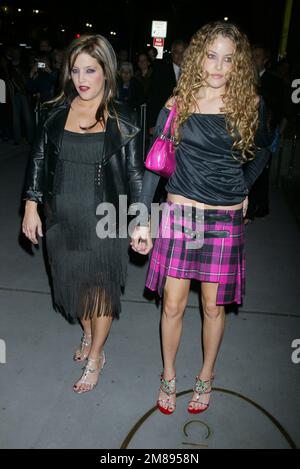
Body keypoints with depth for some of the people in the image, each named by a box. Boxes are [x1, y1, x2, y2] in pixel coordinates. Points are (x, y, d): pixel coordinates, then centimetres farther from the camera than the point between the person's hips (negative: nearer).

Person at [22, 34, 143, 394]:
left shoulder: (123, 120, -7)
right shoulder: (55, 113, 0)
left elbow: (134, 173, -4)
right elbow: (38, 161, 6)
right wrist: (31, 207, 3)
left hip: (103, 221, -3)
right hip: (61, 219, 3)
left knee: (101, 289, 9)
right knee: (73, 283, 18)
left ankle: (95, 358, 32)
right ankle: (88, 335, 48)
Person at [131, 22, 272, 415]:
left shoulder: (250, 105, 1)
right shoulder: (177, 104, 0)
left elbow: (261, 151, 20)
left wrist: (245, 188, 8)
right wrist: (143, 221, -9)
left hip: (226, 220, 0)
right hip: (179, 214, 0)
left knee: (213, 305, 10)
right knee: (173, 303, 7)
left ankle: (206, 376, 35)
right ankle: (168, 375, 31)